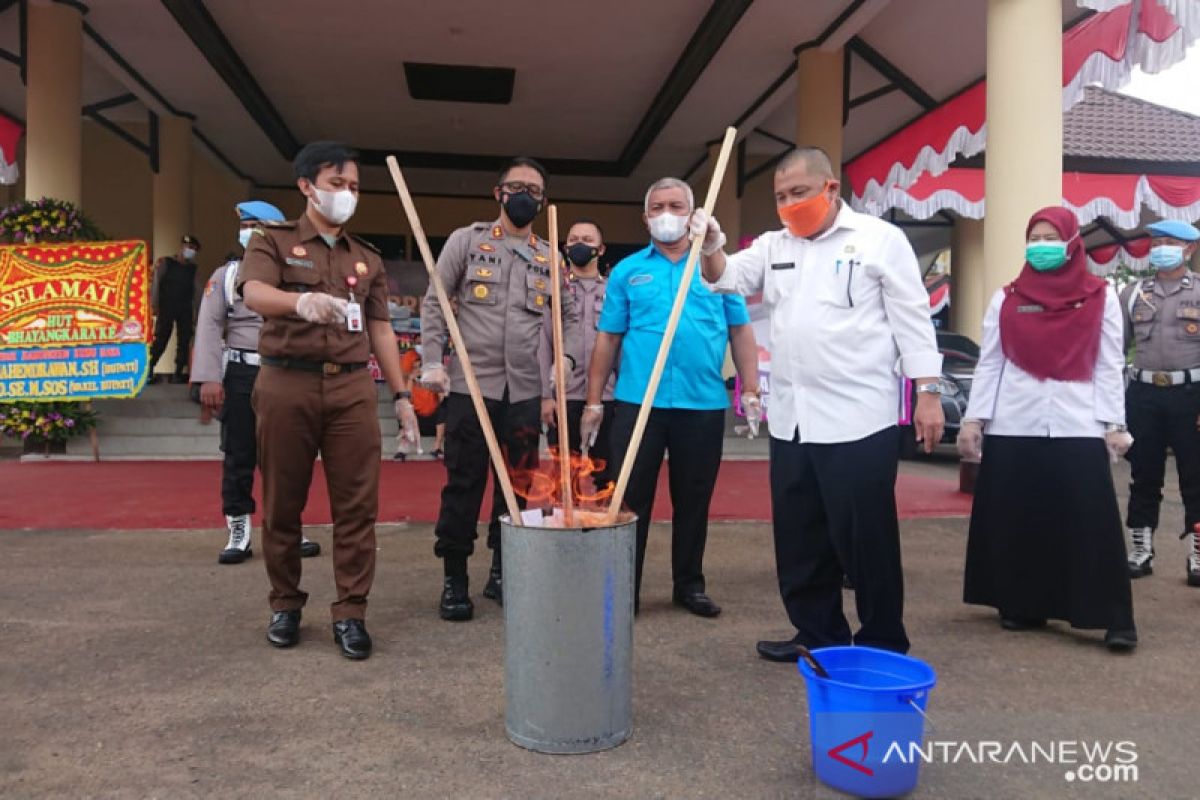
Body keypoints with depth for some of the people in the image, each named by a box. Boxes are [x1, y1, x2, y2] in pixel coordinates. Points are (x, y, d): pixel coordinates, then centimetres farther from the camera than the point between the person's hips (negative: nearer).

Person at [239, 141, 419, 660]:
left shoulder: (367, 258, 17)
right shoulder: (272, 240, 5)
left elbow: (380, 329, 16)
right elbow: (254, 293, -15)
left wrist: (401, 394, 8)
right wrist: (301, 301, -37)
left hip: (353, 389, 3)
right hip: (286, 385, -2)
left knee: (357, 505, -1)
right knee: (282, 503, 6)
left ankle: (350, 613, 7)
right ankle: (285, 605, 22)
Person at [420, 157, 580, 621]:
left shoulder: (550, 259, 14)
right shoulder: (467, 240, 5)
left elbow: (569, 319, 18)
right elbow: (434, 303, 2)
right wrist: (433, 361, -7)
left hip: (526, 391, 3)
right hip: (470, 384, -3)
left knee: (518, 485, 9)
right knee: (464, 483, 0)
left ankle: (502, 572, 23)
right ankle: (454, 579, 13)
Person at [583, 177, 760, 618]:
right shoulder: (626, 271, 6)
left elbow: (741, 331, 7)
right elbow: (608, 338, 6)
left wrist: (752, 391, -1)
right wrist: (594, 401, 3)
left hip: (704, 404, 1)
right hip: (638, 403, 0)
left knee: (694, 501, 11)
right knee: (631, 499, 4)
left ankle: (689, 585, 26)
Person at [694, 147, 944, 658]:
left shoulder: (879, 239, -2)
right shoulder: (774, 246, 14)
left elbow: (912, 320, -4)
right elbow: (727, 278, 8)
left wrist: (928, 393, -8)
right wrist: (710, 247, -13)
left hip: (859, 419, -6)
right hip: (790, 420, 6)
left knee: (865, 538, 2)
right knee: (799, 539, 13)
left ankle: (883, 646, 17)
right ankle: (817, 635, 28)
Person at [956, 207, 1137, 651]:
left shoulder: (1100, 298, 7)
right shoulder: (1006, 299, 9)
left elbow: (1110, 366, 6)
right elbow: (988, 363, 8)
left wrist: (1115, 424, -1)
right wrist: (973, 418, 2)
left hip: (1078, 428, -1)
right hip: (1013, 427, 2)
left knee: (1092, 524, -3)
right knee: (1014, 521, 6)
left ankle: (1115, 621, 5)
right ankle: (1020, 607, 20)